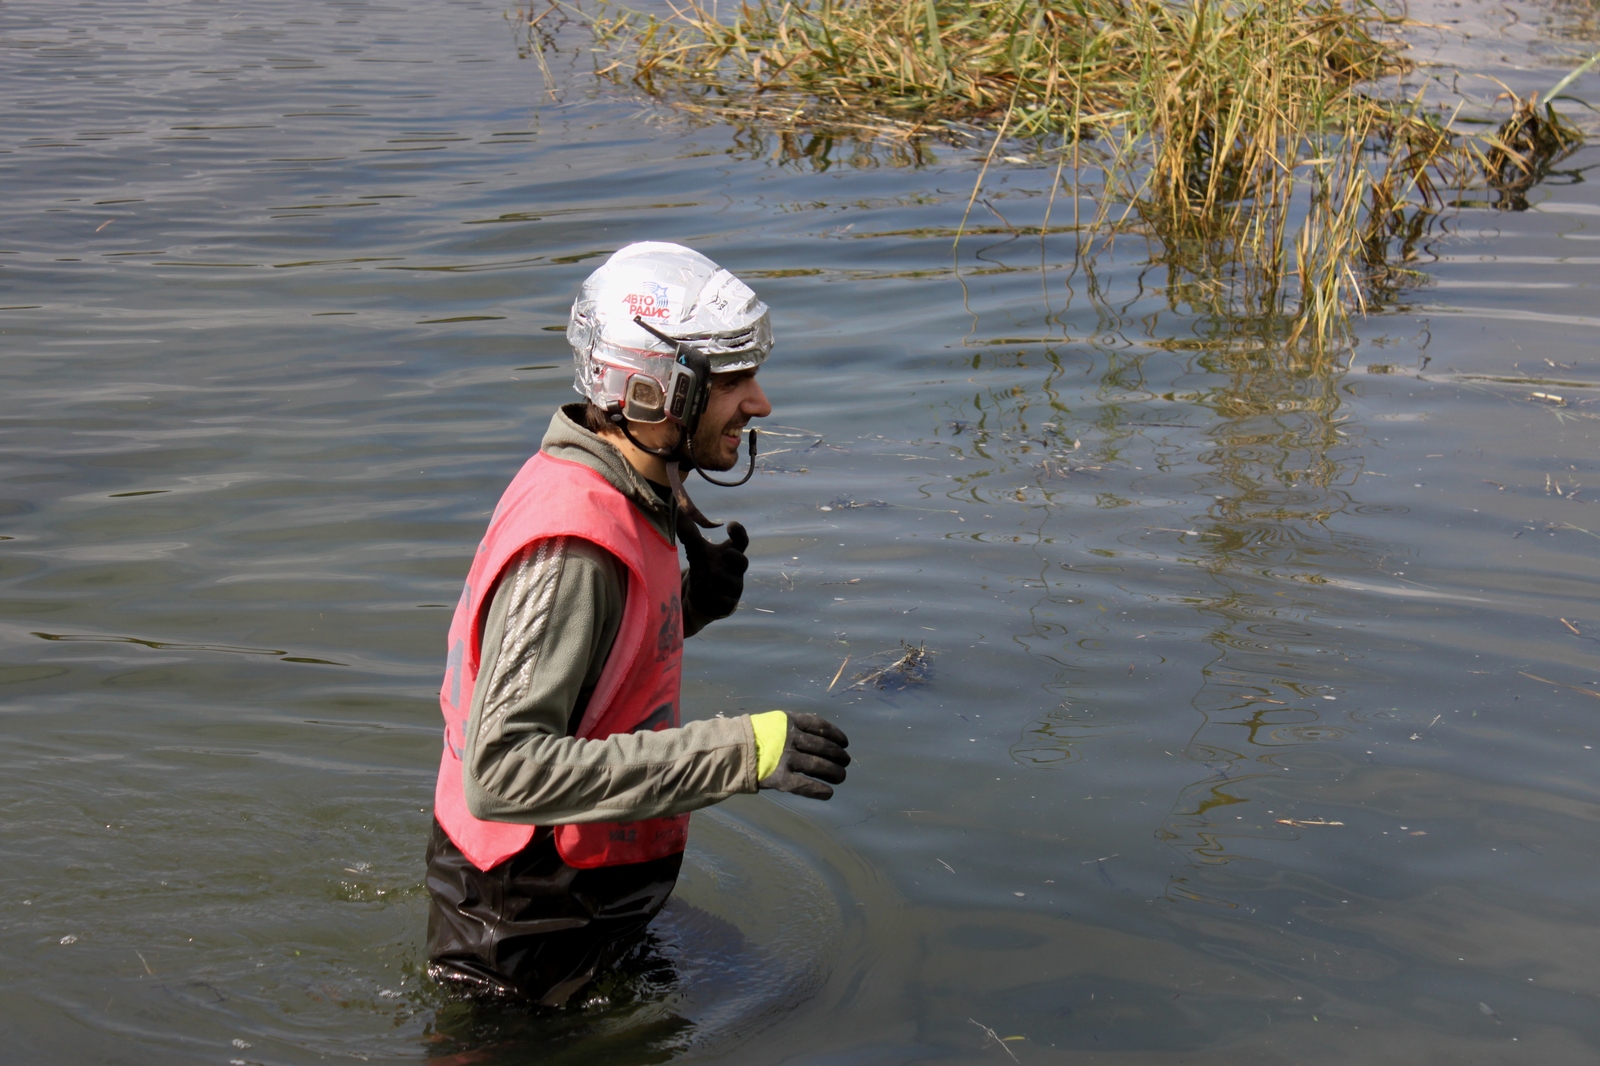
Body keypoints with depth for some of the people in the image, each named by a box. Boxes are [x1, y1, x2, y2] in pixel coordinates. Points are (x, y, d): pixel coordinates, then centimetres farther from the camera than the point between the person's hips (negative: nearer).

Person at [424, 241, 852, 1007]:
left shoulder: (625, 499, 3)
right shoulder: (570, 546, -28)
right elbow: (504, 773, -35)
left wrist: (693, 603, 0)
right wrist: (736, 751, -36)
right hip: (531, 936, -9)